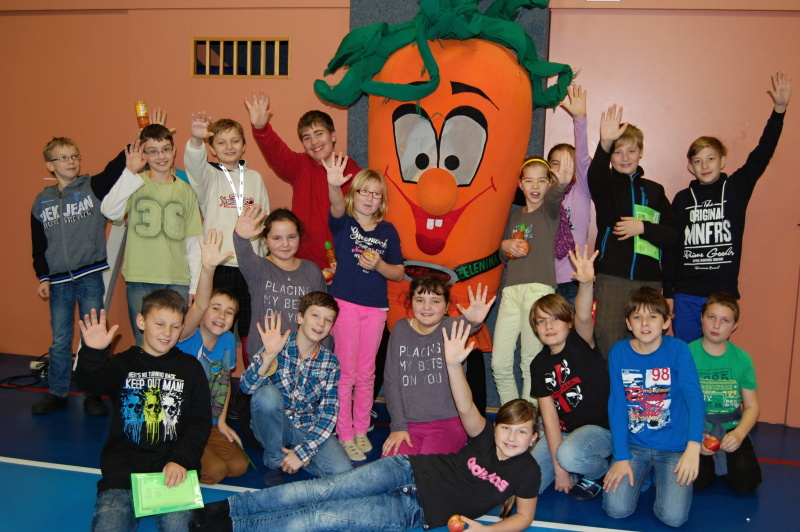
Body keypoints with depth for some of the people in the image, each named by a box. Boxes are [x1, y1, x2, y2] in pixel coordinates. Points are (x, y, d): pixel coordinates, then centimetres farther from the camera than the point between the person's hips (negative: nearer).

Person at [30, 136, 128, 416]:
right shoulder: (42, 201, 9)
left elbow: (115, 168, -14)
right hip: (58, 281, 2)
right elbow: (38, 244, 12)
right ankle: (57, 393, 23)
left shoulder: (94, 187, 1)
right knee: (60, 340, 9)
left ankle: (93, 394, 14)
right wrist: (42, 277, 6)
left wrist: (138, 141, -28)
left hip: (91, 277, -2)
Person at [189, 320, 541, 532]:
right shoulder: (485, 437, 0)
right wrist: (453, 364, -33)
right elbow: (465, 408, -15)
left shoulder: (526, 471, -2)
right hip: (409, 470, 2)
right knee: (325, 489, -17)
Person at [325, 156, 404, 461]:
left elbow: (399, 273, 7)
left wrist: (379, 266, -14)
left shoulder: (388, 231, 5)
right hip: (344, 303, -3)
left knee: (366, 373, 12)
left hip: (376, 307, 3)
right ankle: (345, 434, 13)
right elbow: (337, 206, -27)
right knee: (346, 372, 2)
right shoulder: (343, 222, -2)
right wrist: (333, 185, -48)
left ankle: (361, 429, 27)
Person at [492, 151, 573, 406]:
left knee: (531, 364, -4)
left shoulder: (550, 209, 3)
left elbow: (553, 196, -24)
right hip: (512, 290, 5)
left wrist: (562, 183, -47)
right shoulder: (515, 215, 19)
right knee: (499, 363, 2)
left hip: (539, 289, -5)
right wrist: (505, 246, 0)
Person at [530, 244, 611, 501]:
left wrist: (586, 283, -53)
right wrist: (558, 467, -12)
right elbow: (549, 416, -5)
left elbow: (583, 317, -33)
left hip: (599, 428, -4)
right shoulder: (539, 364, 1)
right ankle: (566, 464, 16)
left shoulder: (581, 343, -8)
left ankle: (601, 471, -1)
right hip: (561, 432, 4)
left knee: (570, 455, -37)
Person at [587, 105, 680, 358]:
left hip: (649, 279, 3)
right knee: (609, 341, -5)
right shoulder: (606, 184, 6)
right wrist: (605, 144, -39)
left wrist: (642, 227, -9)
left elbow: (673, 234, 8)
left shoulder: (654, 190, 13)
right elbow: (595, 173, -20)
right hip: (611, 278, -2)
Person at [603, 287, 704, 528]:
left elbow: (695, 398, -20)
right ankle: (643, 474, 16)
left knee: (673, 516, -17)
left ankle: (662, 476, 15)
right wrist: (621, 457, -11)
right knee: (616, 508, -15)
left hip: (673, 446, -1)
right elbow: (617, 406, -5)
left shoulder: (678, 350, -10)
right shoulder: (619, 352, -4)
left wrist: (693, 447, -35)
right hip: (633, 444, 2)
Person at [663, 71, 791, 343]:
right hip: (686, 296, 1)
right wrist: (667, 293, 2)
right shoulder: (682, 199, 3)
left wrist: (779, 110, -19)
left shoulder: (736, 188, 2)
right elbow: (670, 246, 4)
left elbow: (761, 156, -10)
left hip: (724, 293, -1)